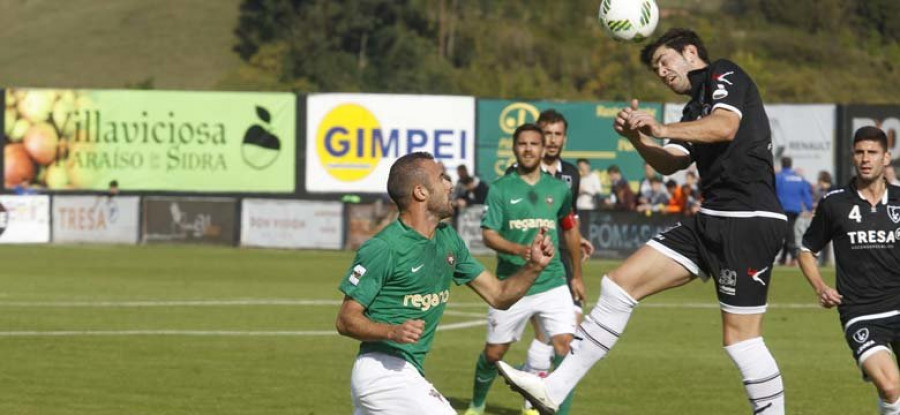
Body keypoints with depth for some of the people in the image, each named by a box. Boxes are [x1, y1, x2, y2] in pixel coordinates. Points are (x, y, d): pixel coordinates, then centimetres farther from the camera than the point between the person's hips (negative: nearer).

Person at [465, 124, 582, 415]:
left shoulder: (558, 188, 6)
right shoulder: (500, 189, -2)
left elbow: (570, 229, 18)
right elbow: (488, 235, -8)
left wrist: (577, 276, 21)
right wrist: (520, 250, -26)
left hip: (552, 283, 2)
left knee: (564, 345, -16)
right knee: (494, 352, 9)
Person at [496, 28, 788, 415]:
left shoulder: (724, 75, -1)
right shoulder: (696, 108, 25)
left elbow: (725, 126, -20)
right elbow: (669, 163, 17)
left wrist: (664, 129, -30)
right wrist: (638, 138, -2)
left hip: (749, 220, -9)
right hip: (712, 220, 9)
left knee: (740, 336, -8)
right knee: (621, 282, 2)